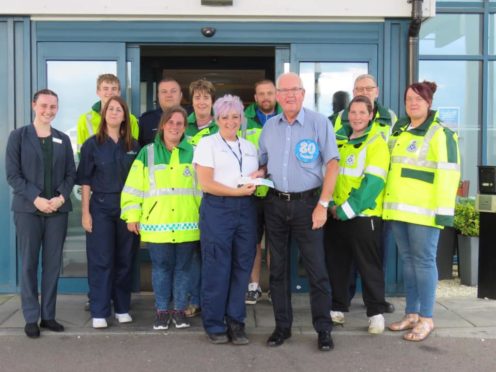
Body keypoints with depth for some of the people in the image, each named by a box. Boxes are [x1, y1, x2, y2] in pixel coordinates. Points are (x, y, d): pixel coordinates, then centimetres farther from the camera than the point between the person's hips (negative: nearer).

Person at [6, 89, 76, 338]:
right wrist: (36, 198, -14)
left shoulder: (63, 139, 12)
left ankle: (48, 315, 14)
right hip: (28, 209, -3)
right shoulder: (18, 136, 2)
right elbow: (12, 174, -4)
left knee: (53, 264, 5)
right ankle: (31, 318, 9)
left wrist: (61, 198, -10)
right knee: (28, 264, 1)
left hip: (57, 209, 3)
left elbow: (71, 173, 8)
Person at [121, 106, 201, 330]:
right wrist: (132, 215, -1)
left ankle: (179, 310, 22)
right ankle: (162, 311, 19)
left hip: (187, 225, 1)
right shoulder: (147, 153, 5)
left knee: (182, 267, 9)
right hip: (157, 225, -1)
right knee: (161, 267, 6)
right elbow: (134, 187, 4)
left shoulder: (194, 153, 6)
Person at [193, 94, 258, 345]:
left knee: (242, 267, 5)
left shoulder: (249, 146, 18)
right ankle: (214, 325, 12)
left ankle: (236, 322, 16)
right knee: (216, 269, -1)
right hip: (217, 209, -5)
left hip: (246, 209, 5)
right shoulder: (207, 144, 2)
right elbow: (206, 184, -7)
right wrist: (237, 191, -13)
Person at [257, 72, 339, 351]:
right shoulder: (269, 126, 9)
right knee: (278, 268, 10)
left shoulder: (319, 123, -5)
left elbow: (332, 164, -9)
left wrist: (323, 204, -14)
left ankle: (324, 329, 11)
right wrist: (259, 174, -5)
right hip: (276, 203, 5)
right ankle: (282, 326, 22)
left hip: (308, 202, -4)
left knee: (317, 268, -1)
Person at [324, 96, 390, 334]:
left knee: (369, 267, 2)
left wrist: (347, 209, -17)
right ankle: (338, 308, 25)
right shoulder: (342, 142, 14)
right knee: (336, 264, 12)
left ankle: (376, 312, 14)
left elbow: (373, 183, -16)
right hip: (336, 215, 7)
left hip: (363, 216, -6)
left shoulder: (376, 143, -8)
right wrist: (331, 204, -1)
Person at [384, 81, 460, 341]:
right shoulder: (399, 130, 15)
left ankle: (426, 318, 8)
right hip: (399, 208, 7)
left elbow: (448, 173, -14)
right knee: (407, 260, 12)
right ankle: (411, 314, 22)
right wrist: (390, 202, 19)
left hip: (423, 210, -7)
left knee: (424, 261, -2)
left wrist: (444, 210, -19)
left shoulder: (439, 133, -7)